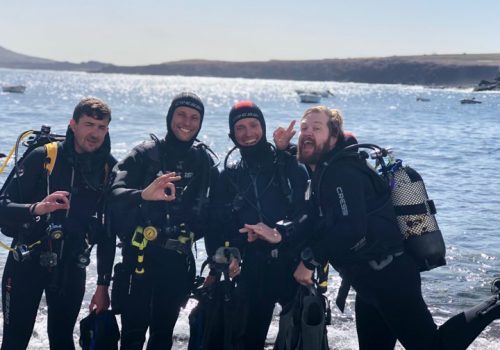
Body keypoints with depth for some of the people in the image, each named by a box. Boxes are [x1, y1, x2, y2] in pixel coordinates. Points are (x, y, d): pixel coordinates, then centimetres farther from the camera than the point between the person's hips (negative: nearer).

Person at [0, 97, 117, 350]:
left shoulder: (109, 169, -1)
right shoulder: (42, 157, -9)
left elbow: (108, 231, 4)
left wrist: (103, 284, 4)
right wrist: (37, 208, -33)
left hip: (71, 269, 2)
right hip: (26, 264, -2)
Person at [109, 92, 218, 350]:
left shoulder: (204, 161, 6)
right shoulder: (145, 153, -4)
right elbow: (116, 192, -17)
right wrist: (143, 194, -36)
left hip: (178, 259, 3)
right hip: (140, 256, -3)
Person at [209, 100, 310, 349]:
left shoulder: (290, 166, 1)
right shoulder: (229, 176, 9)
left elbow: (310, 213, -8)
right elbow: (219, 225, 6)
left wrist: (281, 235, -23)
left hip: (292, 265, -2)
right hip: (252, 272, 2)